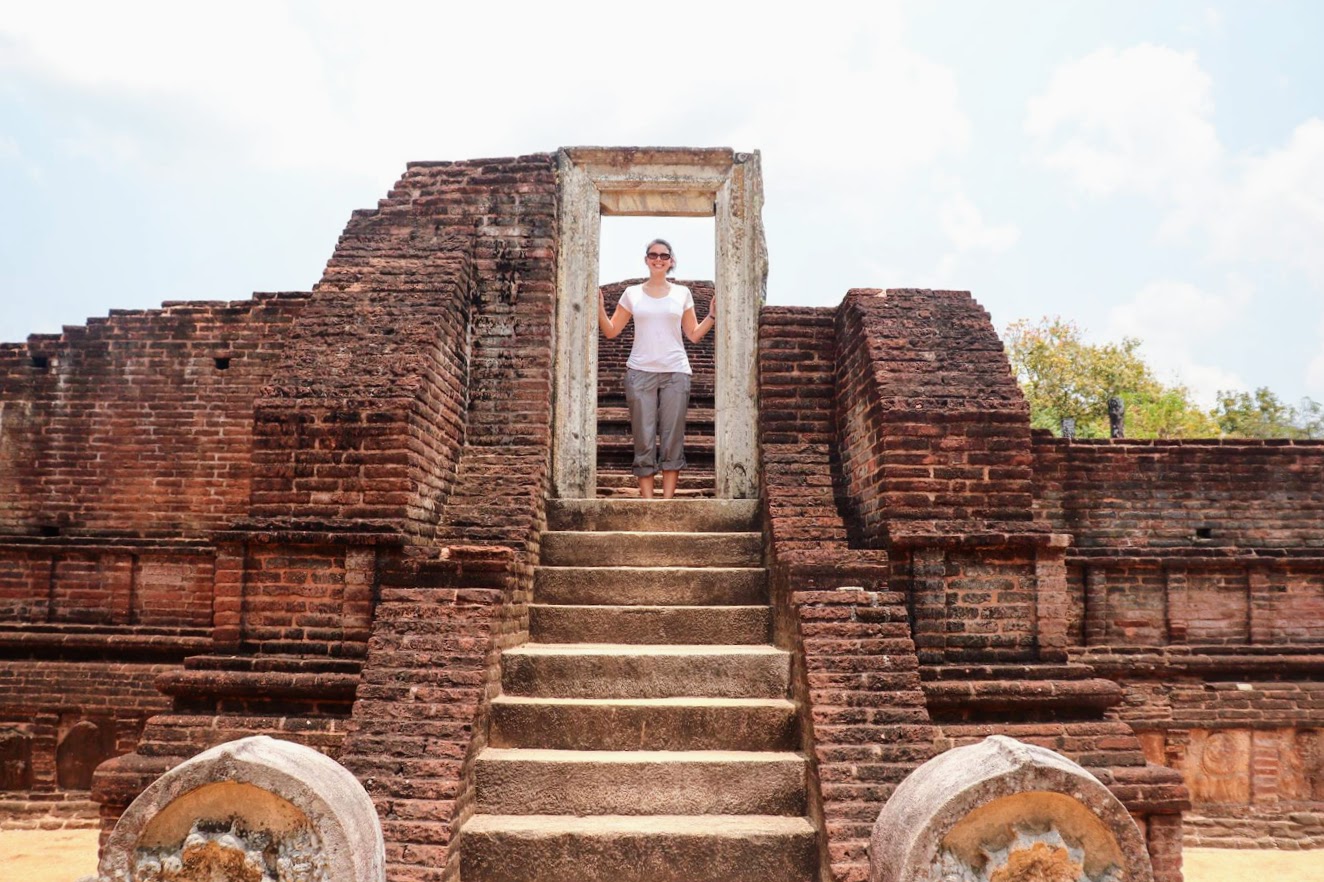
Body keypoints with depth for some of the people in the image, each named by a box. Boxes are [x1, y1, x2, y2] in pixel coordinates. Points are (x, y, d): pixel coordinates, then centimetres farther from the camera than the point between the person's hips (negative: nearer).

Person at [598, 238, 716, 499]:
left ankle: (667, 501, 3)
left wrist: (713, 315, -1)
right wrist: (599, 309, -5)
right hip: (640, 372, 0)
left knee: (673, 440, -1)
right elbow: (611, 331, 10)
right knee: (644, 441, -2)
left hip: (675, 372, 0)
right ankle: (647, 501, 1)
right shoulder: (632, 294, 9)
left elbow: (694, 335, 12)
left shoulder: (682, 293, 10)